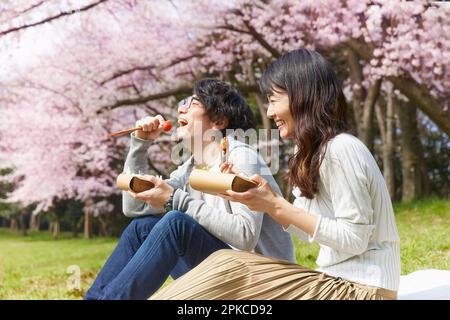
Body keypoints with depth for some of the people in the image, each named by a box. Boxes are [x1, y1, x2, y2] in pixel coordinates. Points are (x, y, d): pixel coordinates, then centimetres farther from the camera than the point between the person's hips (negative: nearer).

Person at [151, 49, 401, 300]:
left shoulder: (340, 148, -17)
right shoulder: (313, 152, 11)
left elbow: (354, 239, -19)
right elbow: (310, 229, 9)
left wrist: (277, 206, -19)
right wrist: (254, 195, -1)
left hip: (360, 288, -8)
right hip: (336, 279, 8)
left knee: (229, 272, -15)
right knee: (227, 266, -2)